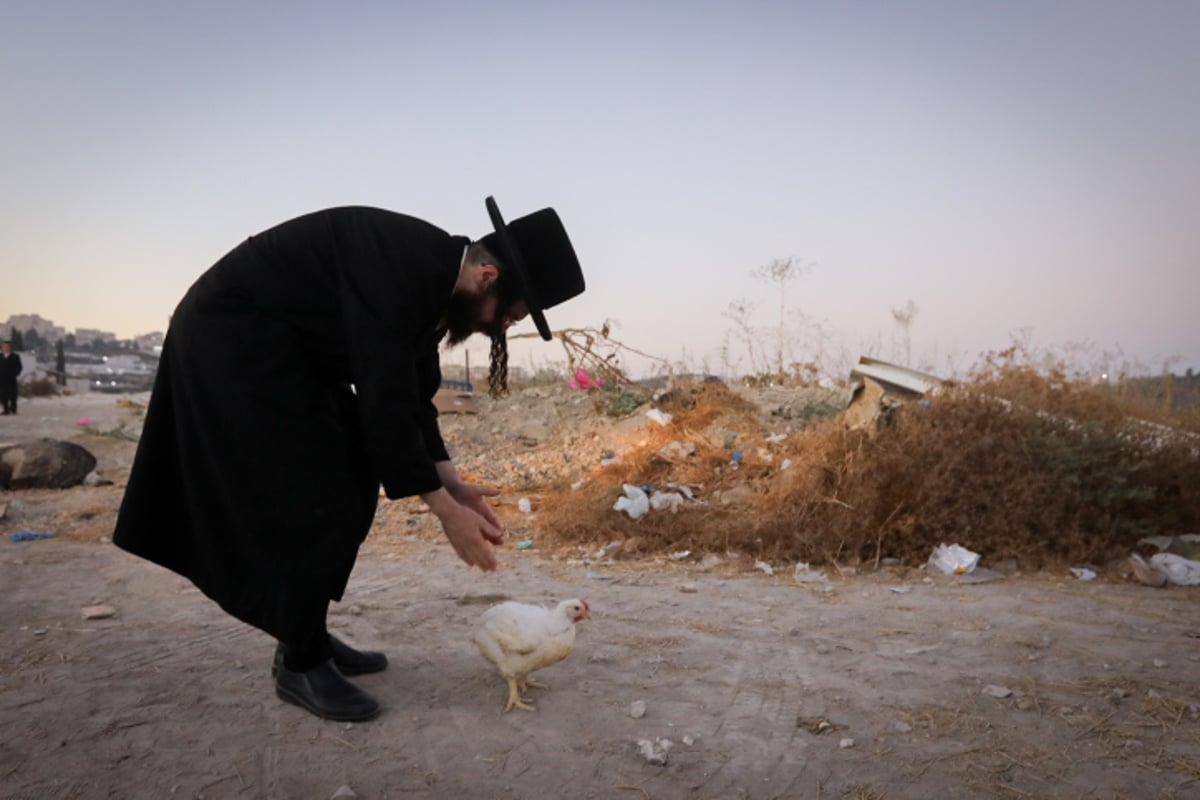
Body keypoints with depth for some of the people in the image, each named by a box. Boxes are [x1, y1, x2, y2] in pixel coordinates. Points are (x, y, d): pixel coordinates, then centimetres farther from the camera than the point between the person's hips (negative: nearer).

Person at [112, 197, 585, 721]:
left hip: (287, 346, 10)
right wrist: (445, 509, -25)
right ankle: (299, 663, 6)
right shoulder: (400, 267, -30)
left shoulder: (431, 278, -1)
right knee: (312, 501, -9)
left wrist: (452, 485, -1)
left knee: (350, 492, 8)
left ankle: (306, 637, 20)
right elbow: (384, 402, -31)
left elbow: (412, 398, 5)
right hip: (232, 337, -10)